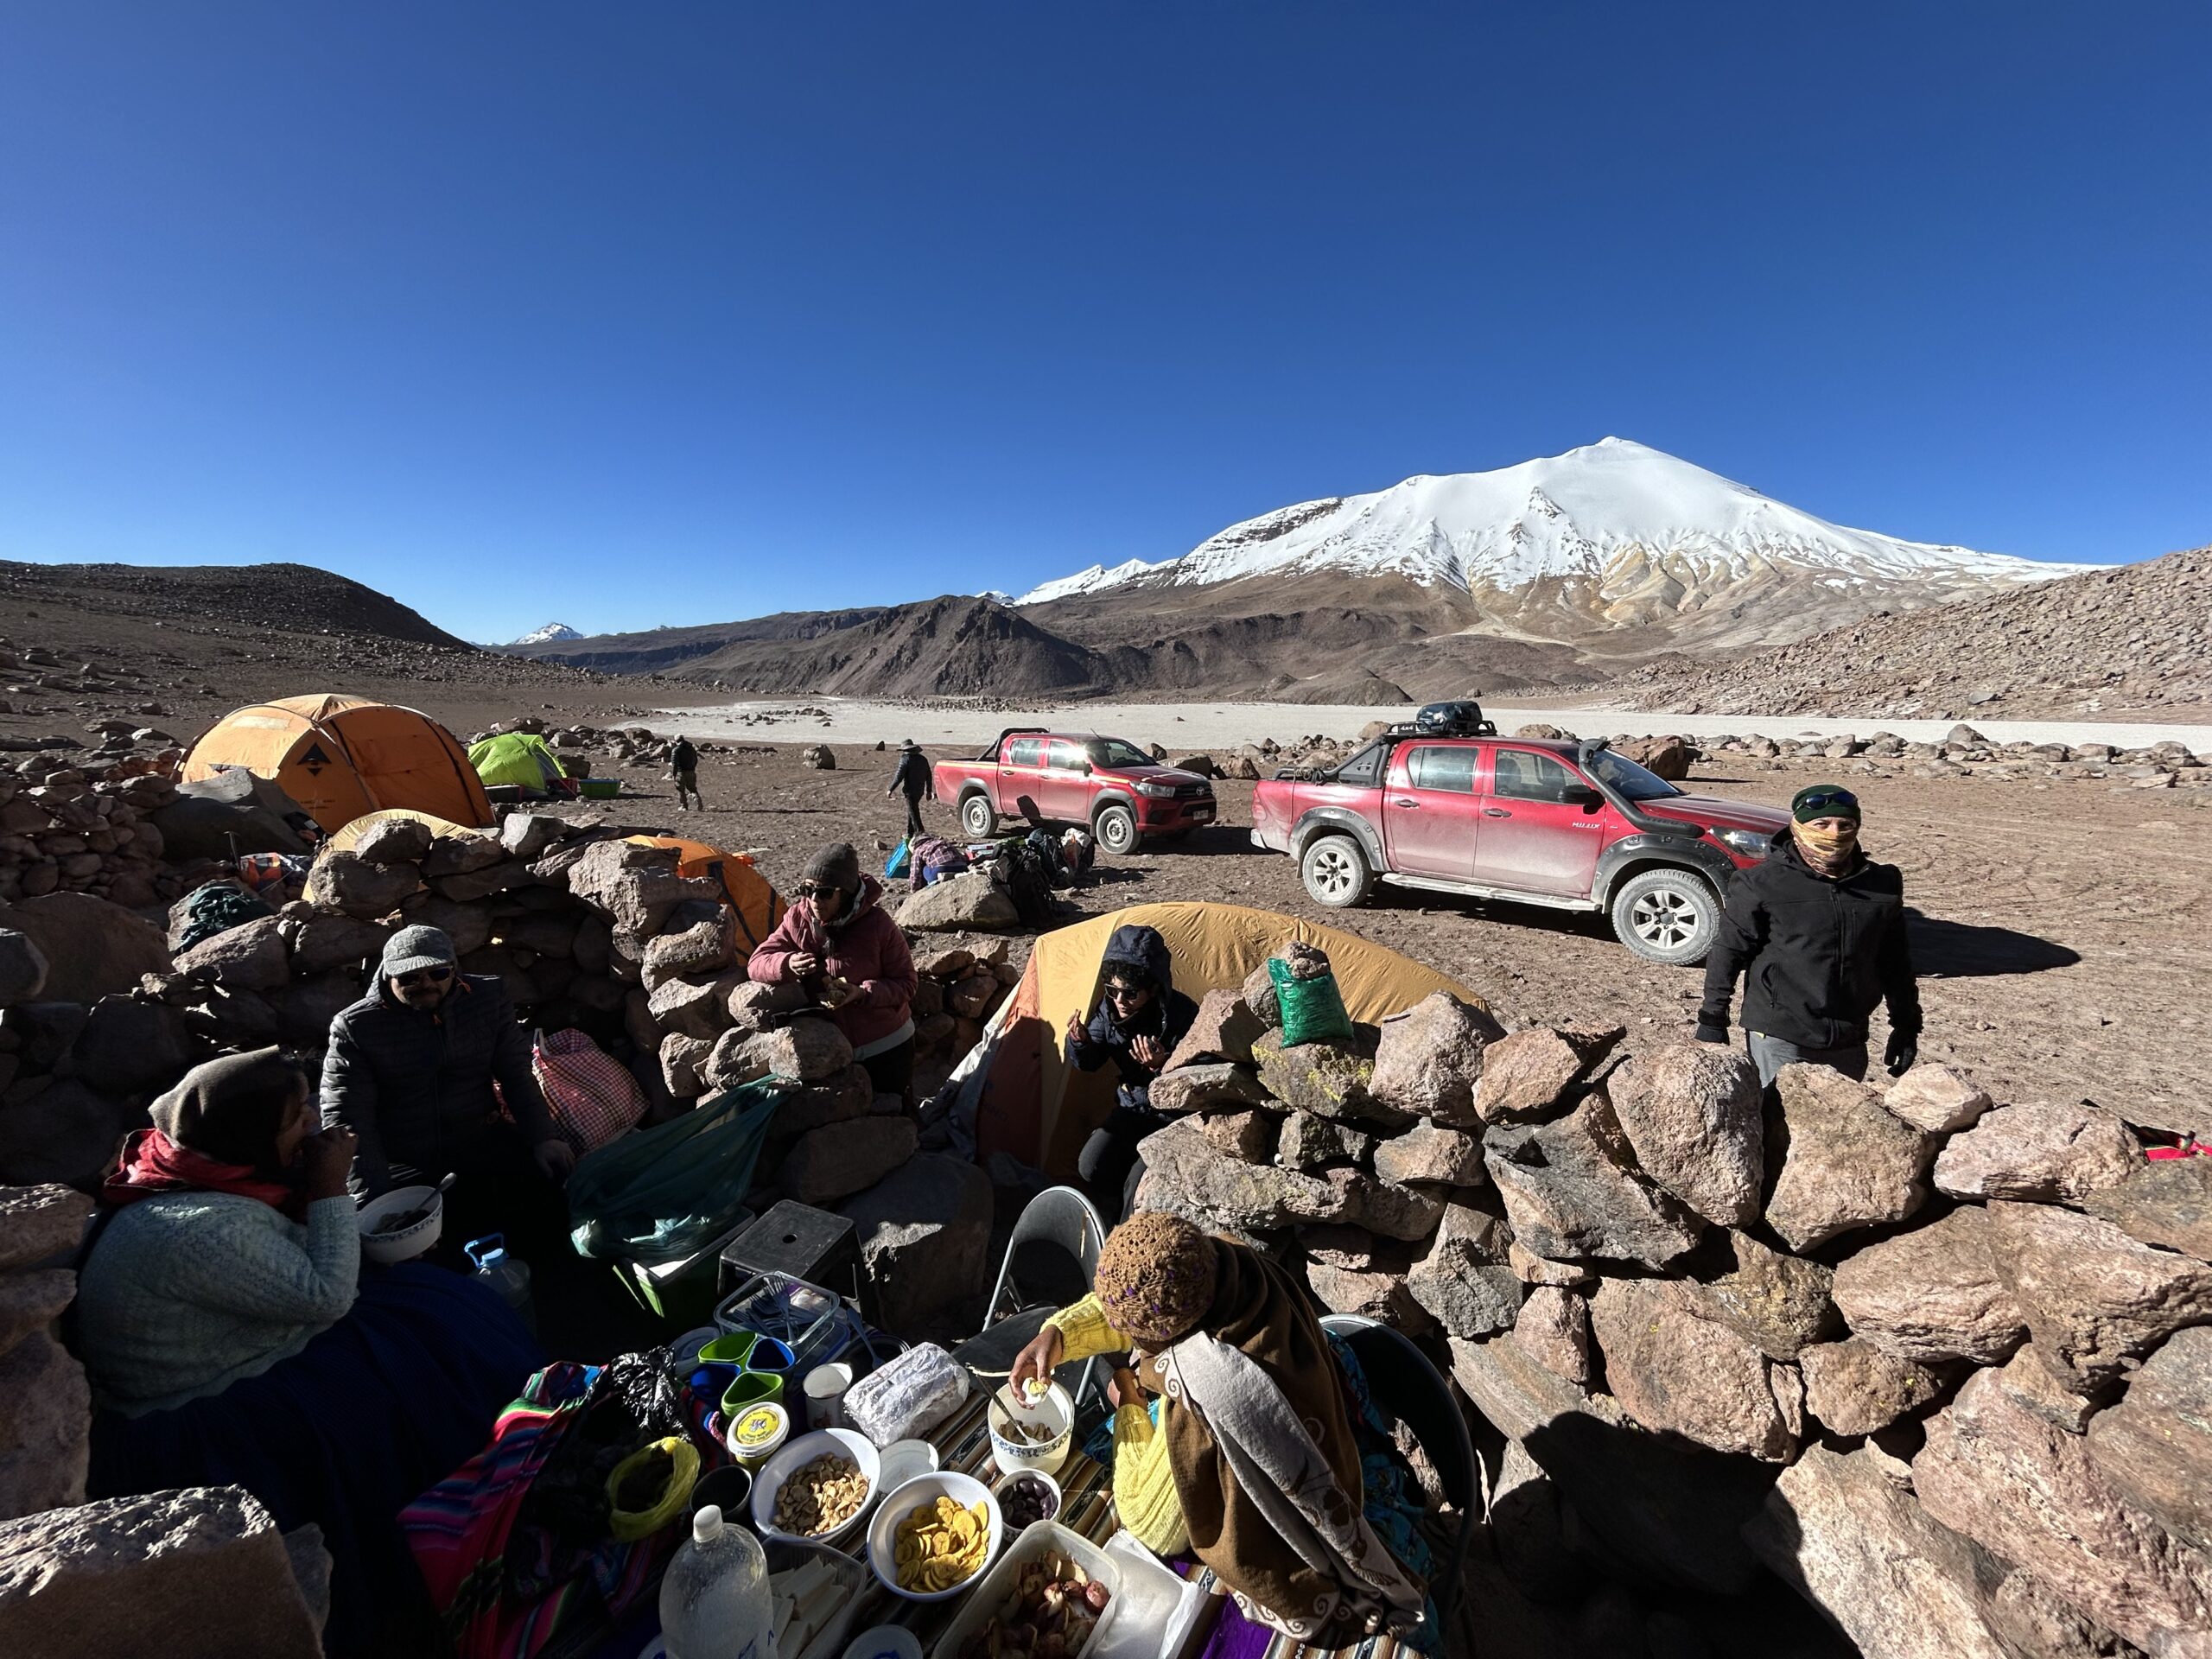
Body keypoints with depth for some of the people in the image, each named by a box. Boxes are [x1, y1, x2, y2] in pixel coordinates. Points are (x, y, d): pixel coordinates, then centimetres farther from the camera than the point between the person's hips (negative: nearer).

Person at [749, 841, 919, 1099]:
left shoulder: (877, 924, -19)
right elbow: (757, 964, -6)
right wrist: (787, 964, -28)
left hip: (887, 1047, -2)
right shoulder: (797, 920, -9)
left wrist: (863, 992, -30)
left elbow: (905, 984, -13)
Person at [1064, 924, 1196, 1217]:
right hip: (1132, 1108, 5)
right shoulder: (1109, 1007, -11)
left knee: (1138, 1184, -22)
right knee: (1091, 1166, -14)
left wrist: (1162, 1066, -40)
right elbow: (1088, 1063, 1)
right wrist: (1080, 1041, -22)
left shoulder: (1183, 1015, -27)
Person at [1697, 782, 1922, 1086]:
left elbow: (1896, 961, 17)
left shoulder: (1882, 885, 6)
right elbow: (1729, 951, -6)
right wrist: (1713, 1018, -6)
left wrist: (1907, 1024, 18)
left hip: (1848, 1044, 6)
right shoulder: (1763, 883, -10)